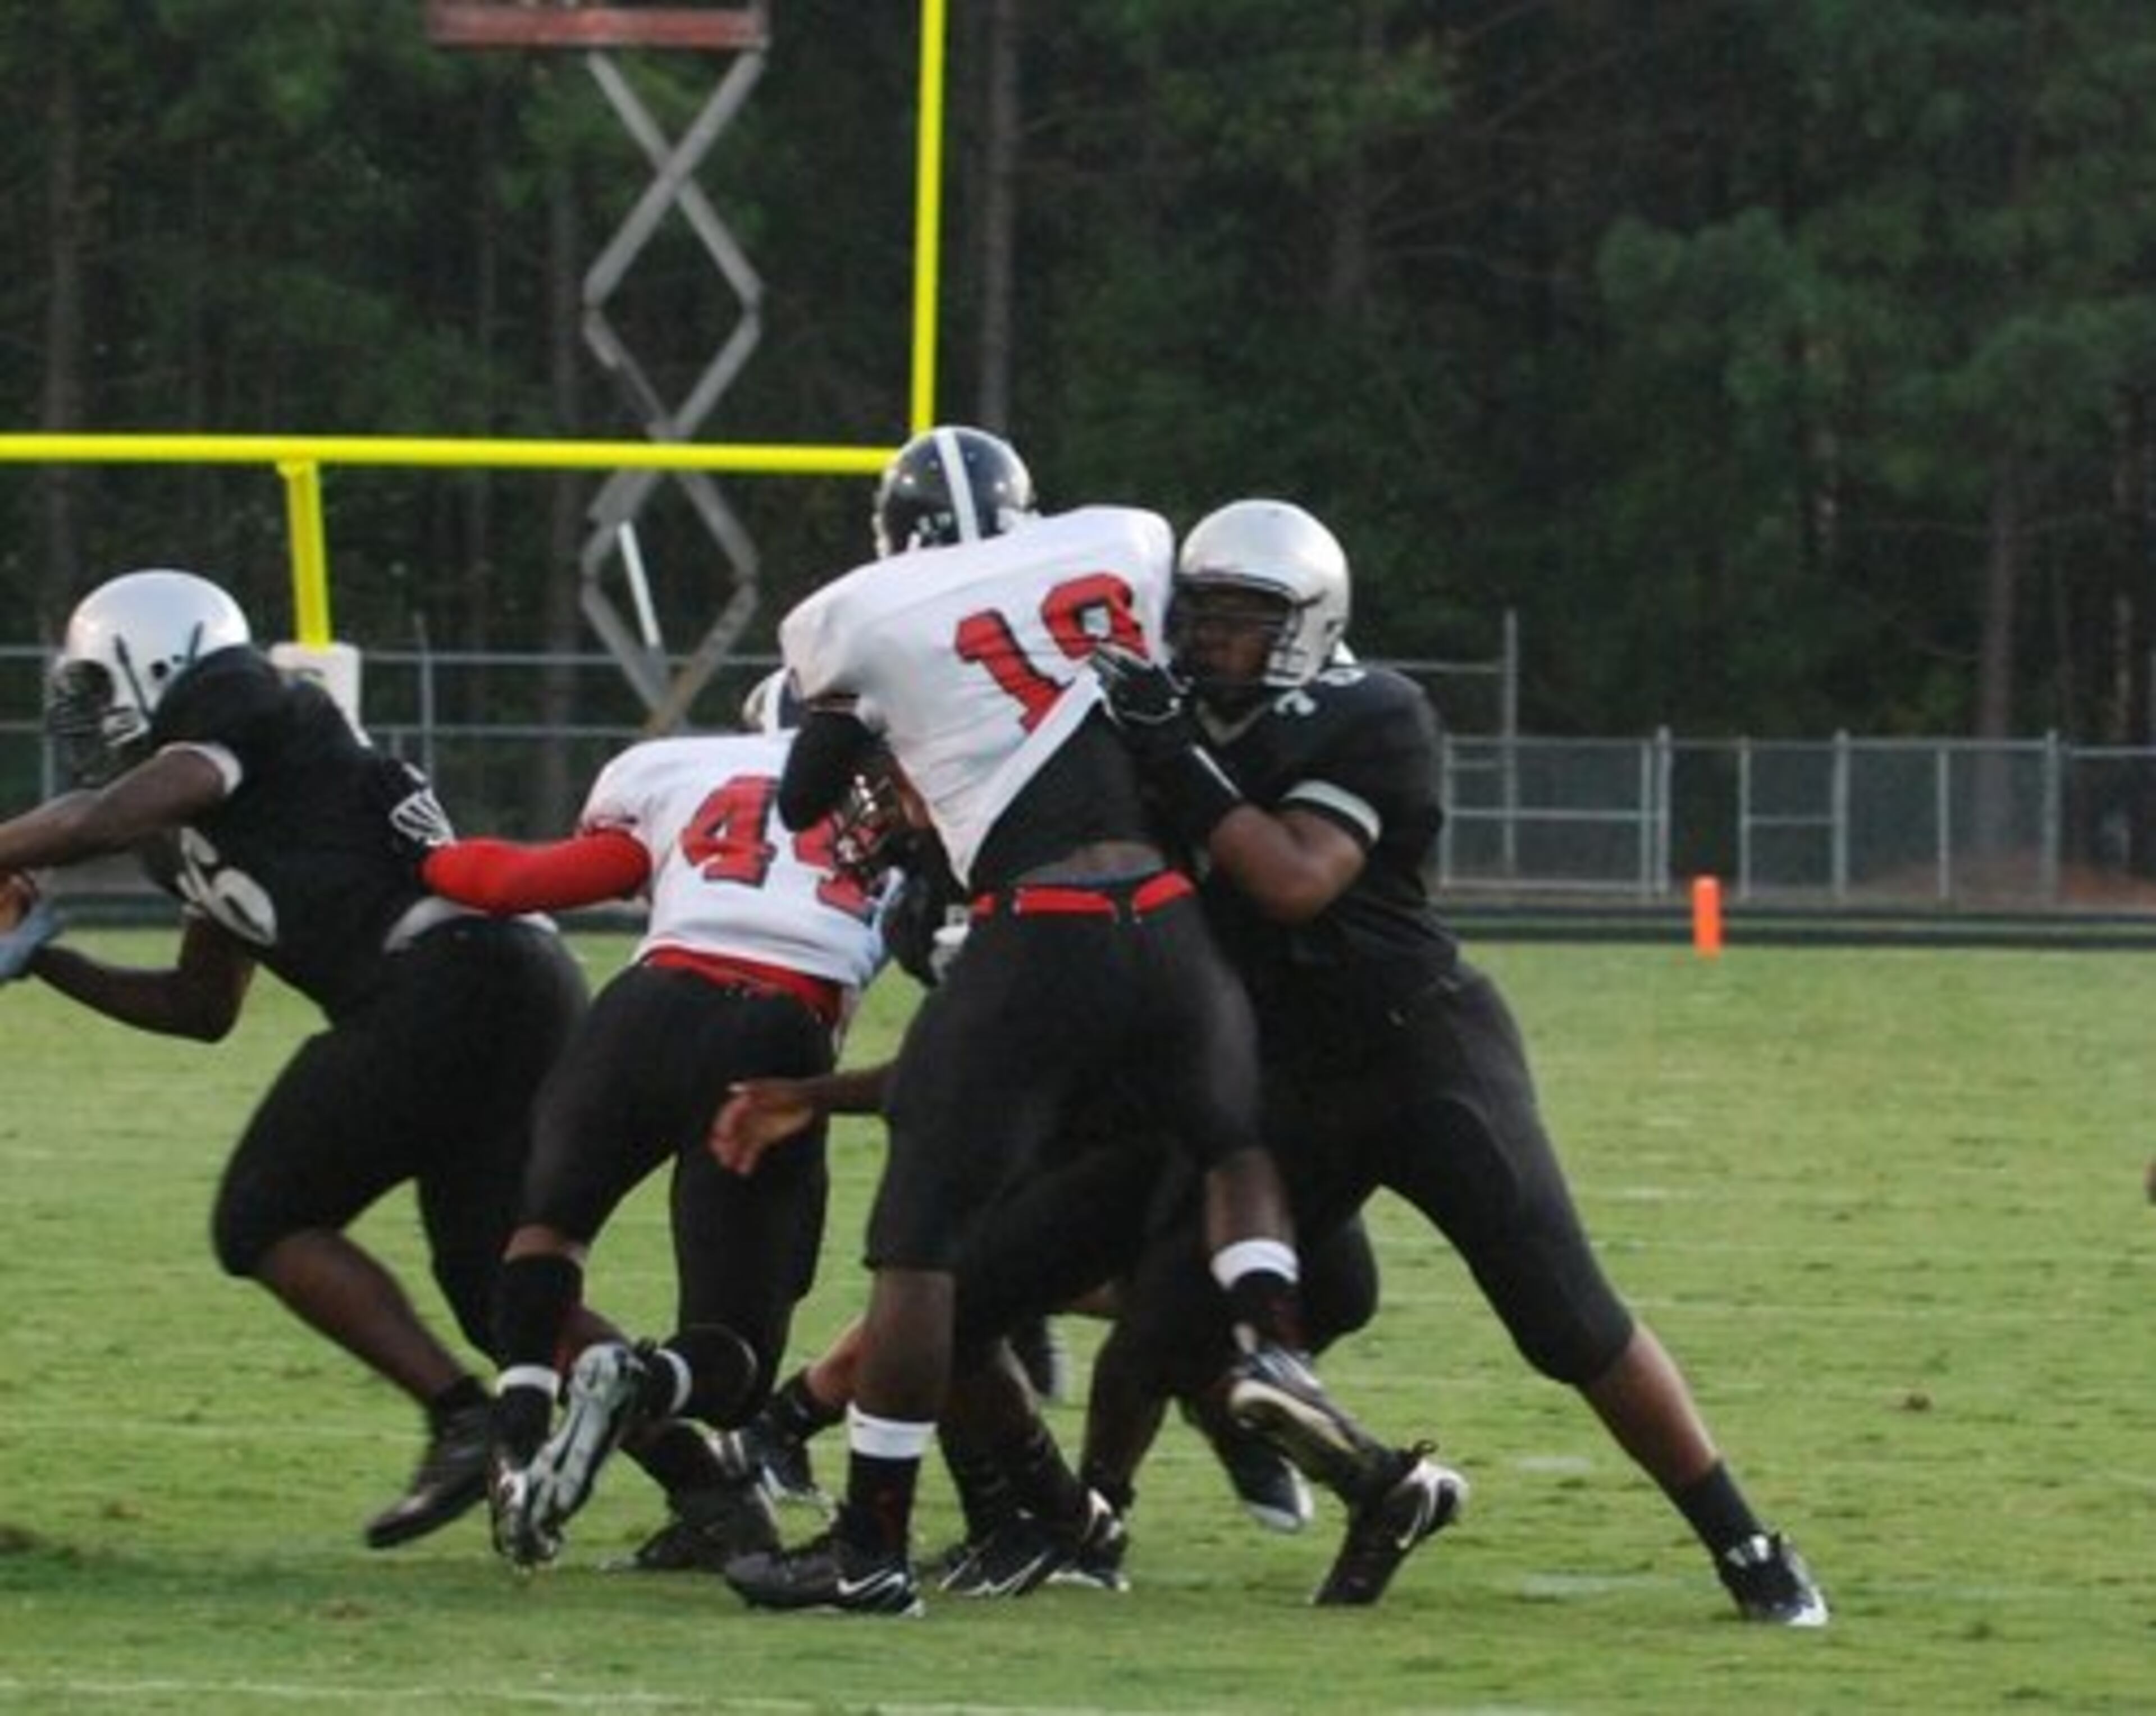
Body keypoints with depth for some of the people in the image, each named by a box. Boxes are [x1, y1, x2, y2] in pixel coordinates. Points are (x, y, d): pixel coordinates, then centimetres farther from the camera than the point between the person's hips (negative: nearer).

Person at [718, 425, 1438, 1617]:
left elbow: (804, 804, 17)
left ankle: (871, 1544, 4)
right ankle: (1271, 1349, 1)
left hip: (1034, 943, -3)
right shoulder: (1121, 547, 12)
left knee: (922, 1237, 4)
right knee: (1237, 1144, 28)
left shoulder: (862, 620, 5)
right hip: (1170, 923, 3)